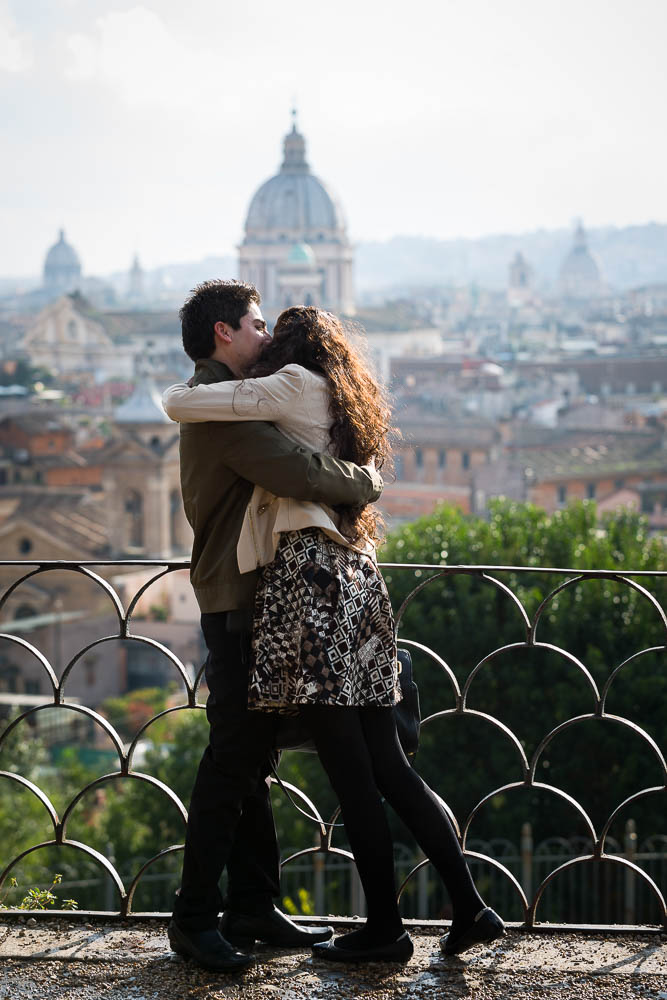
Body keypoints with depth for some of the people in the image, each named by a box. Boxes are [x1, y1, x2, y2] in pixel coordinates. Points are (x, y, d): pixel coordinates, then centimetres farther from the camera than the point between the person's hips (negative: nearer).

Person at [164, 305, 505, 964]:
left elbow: (178, 403, -5)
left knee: (349, 770, -4)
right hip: (358, 574, 8)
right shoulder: (348, 404, 24)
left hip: (309, 571, -8)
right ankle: (469, 907, 8)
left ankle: (385, 928, 1)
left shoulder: (296, 385, 0)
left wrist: (183, 395, 19)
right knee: (386, 764, 10)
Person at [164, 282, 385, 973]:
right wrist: (366, 482, -11)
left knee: (251, 758, 13)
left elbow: (278, 475, 25)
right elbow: (298, 473, -27)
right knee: (232, 758, -7)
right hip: (238, 601, -10)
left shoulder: (219, 400, 19)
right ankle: (194, 917, -2)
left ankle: (252, 908, 19)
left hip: (248, 598, 10)